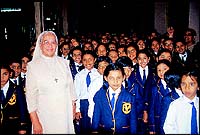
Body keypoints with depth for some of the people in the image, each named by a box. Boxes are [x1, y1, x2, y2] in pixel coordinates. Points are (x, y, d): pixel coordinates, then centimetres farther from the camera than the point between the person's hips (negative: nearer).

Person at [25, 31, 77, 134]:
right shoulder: (33, 65, -4)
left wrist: (73, 108, 8)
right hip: (45, 113, -2)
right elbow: (30, 94, -6)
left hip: (65, 112, 3)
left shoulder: (63, 62, 4)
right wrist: (35, 122, -9)